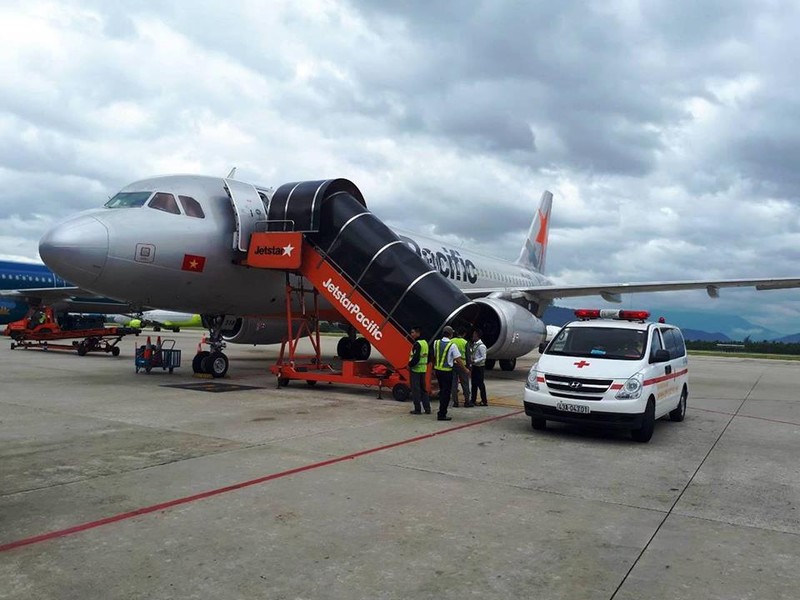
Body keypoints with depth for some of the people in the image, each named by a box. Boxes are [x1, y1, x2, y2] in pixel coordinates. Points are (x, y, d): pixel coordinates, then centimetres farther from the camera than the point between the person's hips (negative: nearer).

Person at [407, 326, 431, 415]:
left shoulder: (417, 344, -16)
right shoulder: (425, 343, 13)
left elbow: (416, 358, -23)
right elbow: (428, 357, 17)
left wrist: (410, 365, -11)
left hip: (416, 369, -9)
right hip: (423, 370, 9)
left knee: (415, 390, -1)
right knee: (423, 389, 15)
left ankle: (417, 409, 2)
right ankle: (427, 408, 16)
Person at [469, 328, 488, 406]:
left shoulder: (481, 346, -15)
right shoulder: (473, 344, 9)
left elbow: (483, 357, -17)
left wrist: (475, 361, -21)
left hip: (479, 366, -8)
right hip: (474, 366, 8)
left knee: (480, 384, -2)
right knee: (474, 383, 12)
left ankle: (484, 401, 6)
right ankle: (473, 400, 20)